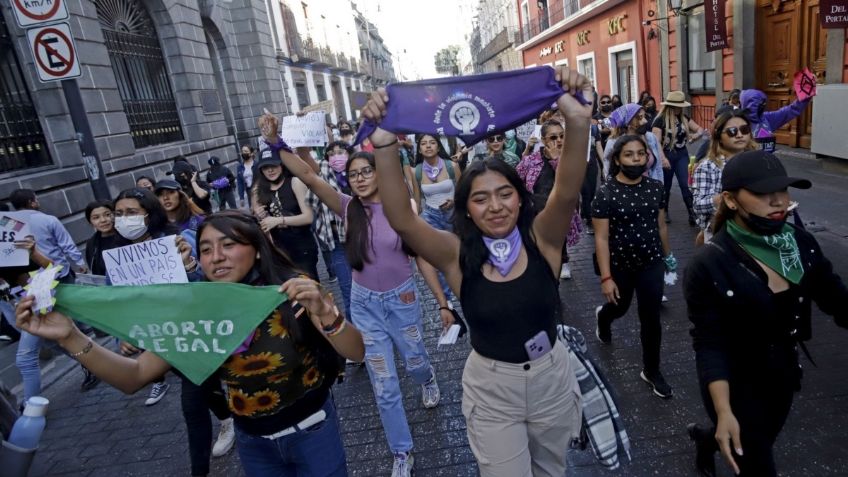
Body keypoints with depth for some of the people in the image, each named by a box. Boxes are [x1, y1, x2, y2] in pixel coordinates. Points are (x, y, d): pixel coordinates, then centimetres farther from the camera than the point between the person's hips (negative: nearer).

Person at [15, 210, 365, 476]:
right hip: (252, 440, 3)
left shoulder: (293, 292, -20)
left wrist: (323, 313, -44)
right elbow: (134, 377, -9)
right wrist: (71, 338, -24)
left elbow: (356, 353, -24)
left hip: (312, 429, -2)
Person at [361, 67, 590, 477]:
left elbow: (566, 193, -32)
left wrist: (578, 122, -48)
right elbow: (401, 221, -32)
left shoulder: (541, 239, -14)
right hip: (490, 389, -1)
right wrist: (385, 146, -45)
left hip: (552, 378, 2)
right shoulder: (457, 255, -17)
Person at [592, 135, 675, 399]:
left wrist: (667, 256, 16)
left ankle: (651, 370, 25)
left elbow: (661, 225, 8)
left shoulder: (655, 187, -4)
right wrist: (606, 277, -19)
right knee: (620, 308, 21)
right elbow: (601, 238, -17)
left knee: (651, 318, 6)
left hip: (652, 263, 2)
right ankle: (603, 316, 59)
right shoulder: (606, 193, -17)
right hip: (620, 265, -2)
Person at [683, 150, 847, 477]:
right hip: (735, 383, -6)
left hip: (784, 374, 6)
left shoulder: (801, 244, -9)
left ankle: (705, 439, 58)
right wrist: (723, 413, -26)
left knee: (761, 441, 29)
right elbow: (709, 344, -22)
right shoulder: (708, 266, -25)